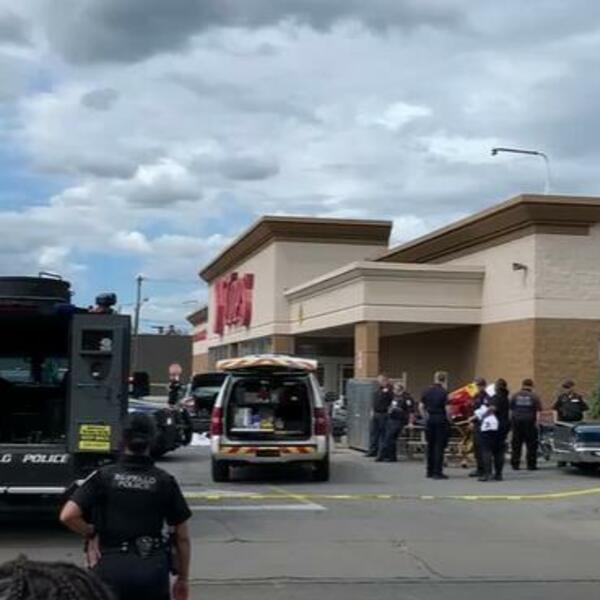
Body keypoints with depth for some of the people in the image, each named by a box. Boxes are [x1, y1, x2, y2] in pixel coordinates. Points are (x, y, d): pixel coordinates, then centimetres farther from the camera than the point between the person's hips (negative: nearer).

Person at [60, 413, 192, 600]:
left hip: (113, 566, -1)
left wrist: (91, 534, 8)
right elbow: (182, 537, 5)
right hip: (154, 567, 1)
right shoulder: (165, 481, 3)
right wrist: (182, 578, 16)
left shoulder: (104, 476, 0)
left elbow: (68, 516, -11)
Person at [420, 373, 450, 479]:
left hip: (430, 420, 5)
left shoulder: (427, 391, 5)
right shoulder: (443, 392, -11)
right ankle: (437, 472, -3)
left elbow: (421, 407, 7)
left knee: (430, 445, 14)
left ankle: (430, 471, 17)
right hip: (441, 420, -5)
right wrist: (449, 420, -3)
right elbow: (447, 408, -16)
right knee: (439, 446, -1)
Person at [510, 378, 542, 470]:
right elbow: (538, 411, -7)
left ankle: (515, 464, 8)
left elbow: (511, 409, 6)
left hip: (516, 421, 3)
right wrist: (536, 421, -7)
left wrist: (511, 421, 12)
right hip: (529, 421, -3)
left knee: (516, 444, 8)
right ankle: (531, 465, 2)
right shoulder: (534, 396, 0)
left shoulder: (515, 396, 7)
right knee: (531, 445, 3)